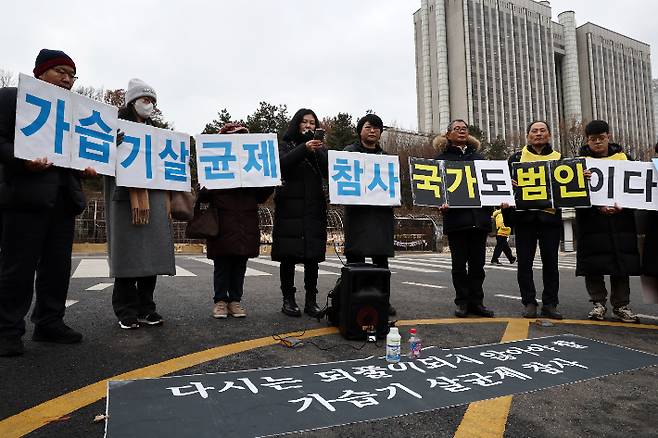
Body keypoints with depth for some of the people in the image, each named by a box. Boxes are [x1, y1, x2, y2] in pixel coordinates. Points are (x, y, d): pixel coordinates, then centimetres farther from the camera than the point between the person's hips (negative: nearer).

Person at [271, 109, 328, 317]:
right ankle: (288, 300, 6)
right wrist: (304, 148, -24)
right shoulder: (286, 145, 10)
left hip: (314, 207, 3)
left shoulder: (320, 147, 17)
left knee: (312, 255, 0)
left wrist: (317, 151, -13)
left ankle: (311, 301, 7)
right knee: (289, 255, -3)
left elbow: (328, 172, 1)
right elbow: (283, 164, -12)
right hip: (290, 207, -2)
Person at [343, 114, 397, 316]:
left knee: (381, 257, 5)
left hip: (382, 211, 4)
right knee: (355, 256, -4)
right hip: (357, 210, -4)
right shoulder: (350, 151, 8)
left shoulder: (385, 156, 21)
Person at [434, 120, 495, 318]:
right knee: (459, 263, 2)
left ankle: (476, 301, 14)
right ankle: (462, 302, 12)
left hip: (479, 217, 3)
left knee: (477, 262, 5)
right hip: (456, 218, -3)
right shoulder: (442, 158, 8)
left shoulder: (479, 157, 19)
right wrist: (441, 203, -17)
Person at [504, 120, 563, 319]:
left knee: (550, 262, 4)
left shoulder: (559, 158, 15)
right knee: (525, 261, 1)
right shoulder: (517, 158, 13)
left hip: (550, 215, 1)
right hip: (524, 215, -1)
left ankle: (550, 304, 13)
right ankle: (529, 303, 10)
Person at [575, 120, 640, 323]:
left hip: (621, 218, 2)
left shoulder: (623, 158, 12)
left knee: (622, 260, 3)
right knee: (594, 262, -1)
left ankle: (621, 305, 12)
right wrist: (598, 206, -18)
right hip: (591, 219, -2)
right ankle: (598, 303, 11)